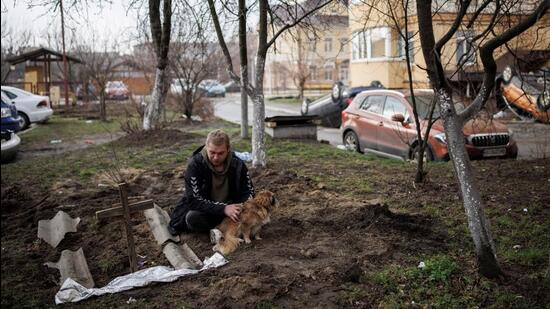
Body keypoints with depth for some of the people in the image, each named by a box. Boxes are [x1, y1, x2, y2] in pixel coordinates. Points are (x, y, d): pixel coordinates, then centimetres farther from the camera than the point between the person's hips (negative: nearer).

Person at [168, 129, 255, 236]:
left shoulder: (237, 164, -11)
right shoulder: (195, 164, -20)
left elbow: (249, 192, -1)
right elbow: (194, 200, -24)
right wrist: (223, 209, -36)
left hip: (229, 208, 2)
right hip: (203, 210, -2)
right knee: (193, 218, -35)